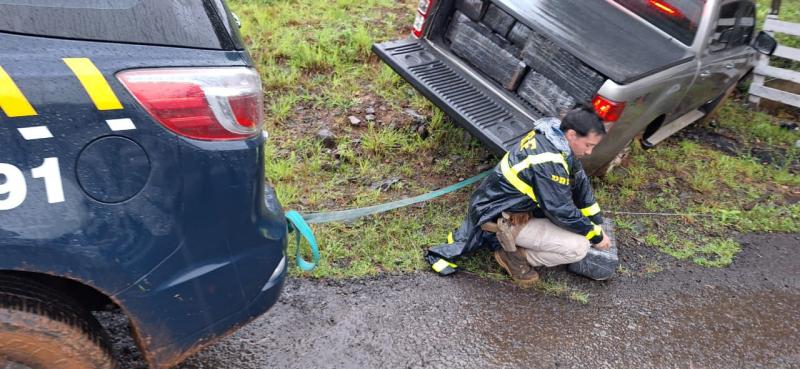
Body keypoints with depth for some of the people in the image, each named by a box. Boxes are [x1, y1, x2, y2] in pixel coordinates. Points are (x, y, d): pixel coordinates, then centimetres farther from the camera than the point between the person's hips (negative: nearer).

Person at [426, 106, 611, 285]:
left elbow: (581, 183, 7)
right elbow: (563, 212, -22)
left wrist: (598, 224, 10)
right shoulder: (548, 162, -30)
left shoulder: (550, 136, -3)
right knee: (579, 247, -16)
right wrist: (596, 236, -7)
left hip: (503, 202, 10)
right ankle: (514, 255, 0)